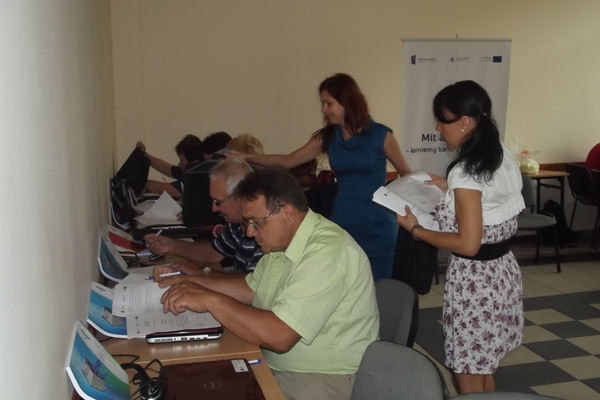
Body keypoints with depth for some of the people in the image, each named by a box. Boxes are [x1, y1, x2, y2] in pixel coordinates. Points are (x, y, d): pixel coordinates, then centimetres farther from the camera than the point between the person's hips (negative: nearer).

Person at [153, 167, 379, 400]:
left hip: (326, 378, -8)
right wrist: (189, 281, 5)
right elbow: (251, 290, 16)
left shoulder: (326, 252, -27)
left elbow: (278, 336, -32)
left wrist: (210, 300, -25)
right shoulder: (283, 239, 3)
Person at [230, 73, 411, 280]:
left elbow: (406, 175, 3)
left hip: (376, 226, -4)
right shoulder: (327, 137, 4)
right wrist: (248, 157, -1)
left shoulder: (380, 135, -7)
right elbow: (288, 161, 7)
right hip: (341, 222, 4)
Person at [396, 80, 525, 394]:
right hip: (502, 273, 9)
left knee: (469, 381, 8)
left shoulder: (464, 171, -23)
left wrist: (415, 229, -14)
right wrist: (450, 188, 13)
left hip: (474, 280, -9)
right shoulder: (504, 156, 3)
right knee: (484, 369, 25)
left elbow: (468, 244, -24)